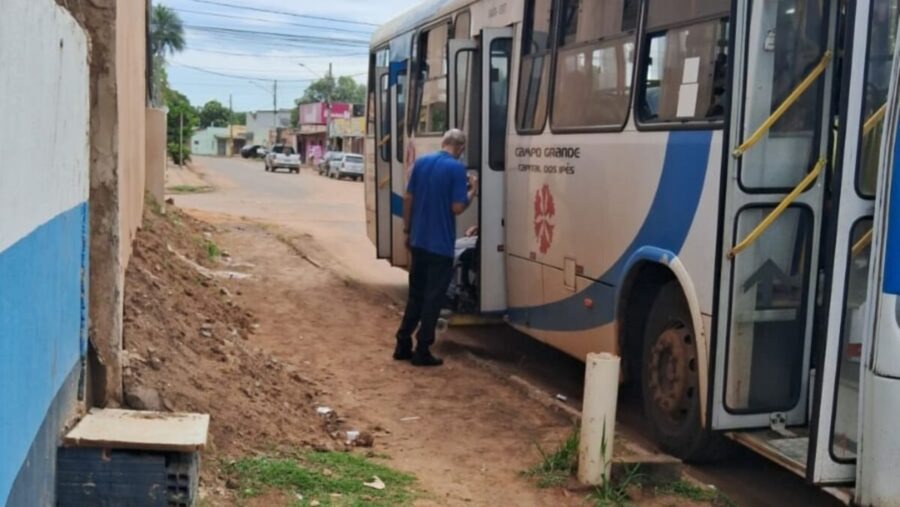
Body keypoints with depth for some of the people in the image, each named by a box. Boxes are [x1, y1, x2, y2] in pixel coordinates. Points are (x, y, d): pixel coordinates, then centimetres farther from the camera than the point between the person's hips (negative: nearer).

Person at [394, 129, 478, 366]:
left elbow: (408, 198, 8)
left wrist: (407, 230, 16)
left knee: (416, 293, 17)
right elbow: (457, 207, -16)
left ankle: (403, 344, 20)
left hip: (418, 240, 6)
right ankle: (422, 350, 5)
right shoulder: (457, 168, -13)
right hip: (441, 244, -6)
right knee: (433, 297, 3)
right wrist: (472, 191, 2)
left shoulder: (421, 162, 5)